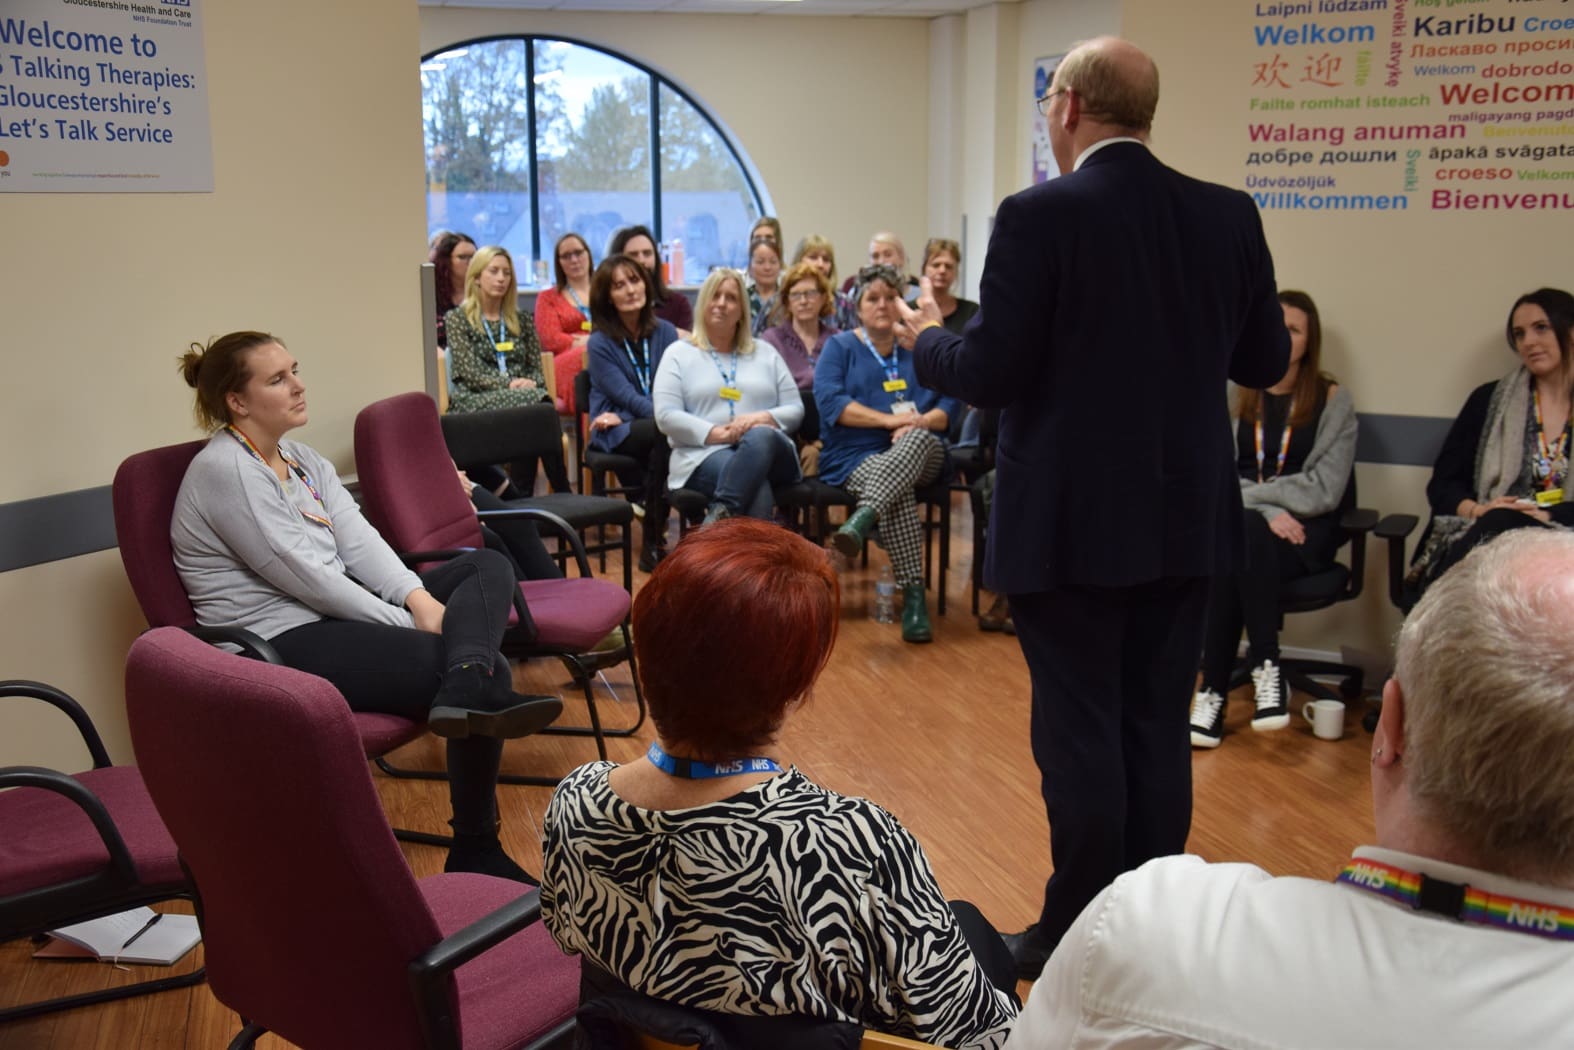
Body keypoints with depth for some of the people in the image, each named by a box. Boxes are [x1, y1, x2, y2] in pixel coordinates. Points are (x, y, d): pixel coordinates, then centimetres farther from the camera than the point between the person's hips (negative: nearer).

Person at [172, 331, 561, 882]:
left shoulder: (303, 460, 16)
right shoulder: (224, 470, -13)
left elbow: (360, 543, 5)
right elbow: (303, 575, -19)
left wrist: (418, 597, -14)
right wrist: (410, 623, -15)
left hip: (338, 612, 10)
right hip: (282, 646, -10)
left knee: (488, 567, -3)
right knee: (492, 668, -20)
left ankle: (467, 689, -35)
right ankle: (474, 853, -24)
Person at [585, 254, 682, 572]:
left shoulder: (665, 332, 9)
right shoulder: (600, 343, -1)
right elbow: (627, 397, -10)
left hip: (659, 427, 3)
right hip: (615, 434, -3)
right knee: (666, 431, -35)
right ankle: (653, 543, -27)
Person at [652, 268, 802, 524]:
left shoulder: (766, 353, 22)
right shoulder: (679, 353, 13)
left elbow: (795, 410, 15)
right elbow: (666, 416, 0)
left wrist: (763, 418, -8)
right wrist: (716, 433, -14)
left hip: (768, 448, 3)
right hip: (704, 455, -3)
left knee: (760, 437, -39)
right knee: (756, 487, -39)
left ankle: (721, 515, -47)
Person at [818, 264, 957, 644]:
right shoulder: (839, 347, 11)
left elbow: (950, 403, 9)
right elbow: (829, 402, -6)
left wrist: (920, 422, -14)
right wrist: (889, 419, -15)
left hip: (921, 454, 2)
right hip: (858, 454, -2)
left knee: (916, 439, -37)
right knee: (898, 492, -37)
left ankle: (860, 521, -57)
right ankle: (913, 595, -41)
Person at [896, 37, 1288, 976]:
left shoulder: (1041, 215, -14)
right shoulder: (1229, 216, 1)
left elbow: (992, 375, -15)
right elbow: (1266, 362, 8)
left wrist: (927, 340, 6)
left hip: (1072, 521, -5)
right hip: (1186, 517, 5)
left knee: (1080, 731, 5)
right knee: (1158, 727, 14)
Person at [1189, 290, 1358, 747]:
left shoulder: (1333, 400, 4)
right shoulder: (1233, 396, 9)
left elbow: (1324, 490, -3)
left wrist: (1249, 493, -10)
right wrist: (1268, 511, -15)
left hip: (1305, 530, -2)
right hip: (1241, 523, 2)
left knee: (1240, 539, -35)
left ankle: (1214, 693, -33)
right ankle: (1266, 669, -32)